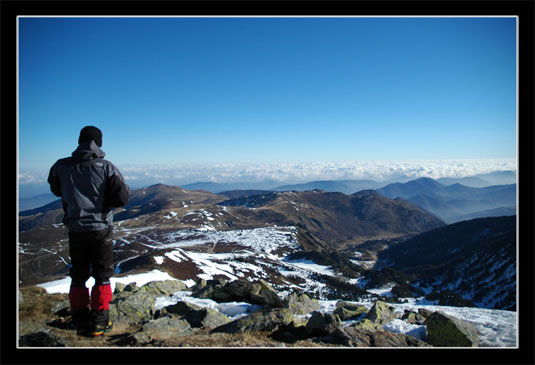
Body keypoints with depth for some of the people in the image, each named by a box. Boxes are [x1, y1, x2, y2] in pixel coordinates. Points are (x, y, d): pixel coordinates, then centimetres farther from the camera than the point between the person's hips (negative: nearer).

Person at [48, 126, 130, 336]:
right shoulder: (106, 167, -11)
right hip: (101, 230, -2)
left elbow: (56, 190, 16)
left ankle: (80, 322, 24)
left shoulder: (62, 166, -3)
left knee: (78, 276, 17)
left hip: (75, 230, 3)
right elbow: (122, 198, -13)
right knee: (102, 277, 11)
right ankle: (99, 323, 15)